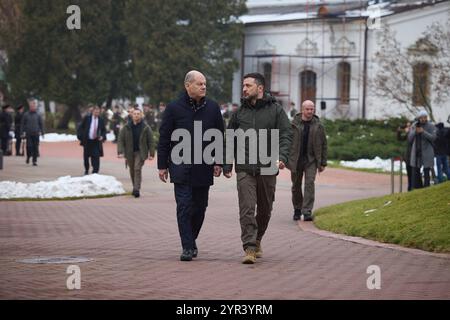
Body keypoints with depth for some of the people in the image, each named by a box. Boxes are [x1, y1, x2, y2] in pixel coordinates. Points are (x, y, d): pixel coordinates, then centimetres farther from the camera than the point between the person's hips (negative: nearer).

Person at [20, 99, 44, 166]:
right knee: (29, 146, -6)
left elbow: (41, 124, 8)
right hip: (28, 134, -1)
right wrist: (22, 133, 1)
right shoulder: (26, 115, 3)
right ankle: (28, 156, 19)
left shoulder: (38, 115, 5)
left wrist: (42, 132, 2)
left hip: (36, 134, 1)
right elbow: (22, 124, 7)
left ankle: (35, 160, 4)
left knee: (35, 147, -2)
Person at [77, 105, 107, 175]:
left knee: (96, 157, -10)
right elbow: (81, 128, 1)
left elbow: (103, 130, 10)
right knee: (86, 157, 11)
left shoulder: (101, 120, 0)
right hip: (87, 141, 0)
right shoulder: (87, 118, -4)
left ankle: (95, 172, -8)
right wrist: (81, 137, -8)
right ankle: (86, 170, 31)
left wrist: (102, 136, -9)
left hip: (96, 141, 0)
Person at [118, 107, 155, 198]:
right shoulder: (126, 127, 1)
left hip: (141, 152, -3)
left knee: (137, 169, -16)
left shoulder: (146, 128, -3)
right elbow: (121, 139, 1)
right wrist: (120, 152, -10)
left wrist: (151, 154, -5)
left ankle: (136, 189, -19)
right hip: (129, 153, 3)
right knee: (132, 170, 11)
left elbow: (150, 141, -1)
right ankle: (135, 187, 26)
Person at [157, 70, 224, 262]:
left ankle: (191, 240, 28)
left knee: (200, 207, 9)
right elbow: (164, 138, 2)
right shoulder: (174, 108, -1)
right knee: (184, 206, -8)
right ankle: (188, 247, -6)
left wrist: (218, 162, 4)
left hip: (204, 167, 3)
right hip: (181, 166, -3)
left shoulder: (212, 108, 6)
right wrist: (162, 165, 0)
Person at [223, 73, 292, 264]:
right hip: (245, 169, 0)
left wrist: (282, 157, -17)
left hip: (267, 168, 0)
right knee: (247, 209, -11)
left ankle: (257, 240, 32)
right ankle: (249, 248, -15)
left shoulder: (275, 110, 4)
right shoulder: (240, 112, 11)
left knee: (265, 209, 12)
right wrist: (227, 165, 10)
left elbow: (286, 135, -1)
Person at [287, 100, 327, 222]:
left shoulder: (318, 126, 2)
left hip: (311, 160, 0)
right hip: (296, 159, 0)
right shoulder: (294, 124, -3)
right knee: (296, 186, 9)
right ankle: (297, 209, 28)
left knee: (309, 183, -14)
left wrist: (323, 163, 5)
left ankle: (307, 212, -16)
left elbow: (323, 145, 7)